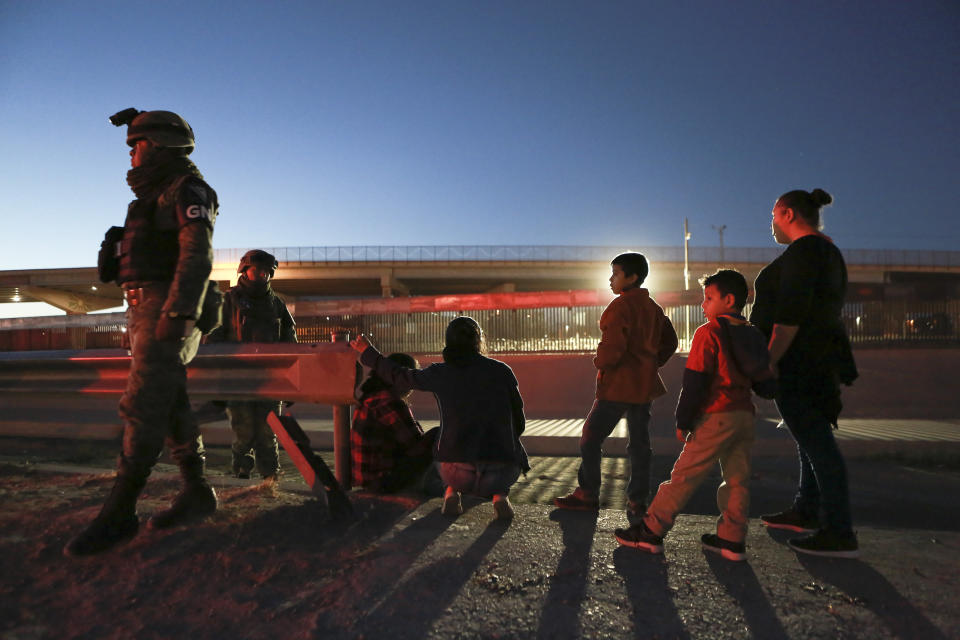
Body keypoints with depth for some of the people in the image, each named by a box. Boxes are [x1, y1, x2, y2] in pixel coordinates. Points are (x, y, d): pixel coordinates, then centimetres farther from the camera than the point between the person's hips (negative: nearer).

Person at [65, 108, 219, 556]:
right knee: (170, 407, 7)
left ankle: (119, 514, -6)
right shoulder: (155, 196, 26)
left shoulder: (187, 188, -4)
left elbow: (198, 255, -18)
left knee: (143, 408, -11)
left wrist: (176, 314, -26)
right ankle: (198, 493, 14)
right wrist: (137, 319, 21)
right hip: (146, 312, 10)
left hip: (166, 308, -10)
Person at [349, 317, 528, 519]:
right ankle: (500, 496, 4)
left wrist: (367, 352, 30)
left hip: (459, 470, 1)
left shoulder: (440, 373, 0)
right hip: (501, 467, -1)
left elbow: (400, 375, 16)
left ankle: (452, 492, 8)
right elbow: (519, 423, 6)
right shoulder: (502, 371, 0)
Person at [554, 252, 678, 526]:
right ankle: (637, 502, 11)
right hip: (644, 385, 8)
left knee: (591, 439, 3)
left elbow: (612, 346, -23)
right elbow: (669, 342, 19)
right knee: (639, 443, 9)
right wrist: (651, 364, 17)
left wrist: (600, 363, -5)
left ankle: (587, 495, 12)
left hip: (617, 385, -8)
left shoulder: (620, 306, -14)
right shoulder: (653, 308, 12)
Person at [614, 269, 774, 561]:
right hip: (745, 415, 8)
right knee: (737, 479, 11)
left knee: (684, 475, -4)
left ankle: (651, 531, 1)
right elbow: (765, 380, 17)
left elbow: (695, 381, -12)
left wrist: (683, 421, -7)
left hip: (717, 416, -7)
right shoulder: (752, 334, 14)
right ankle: (732, 539, 16)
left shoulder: (708, 332, -9)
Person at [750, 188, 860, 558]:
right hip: (819, 361, 11)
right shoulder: (828, 252, 20)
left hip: (798, 362, -11)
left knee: (817, 444, -8)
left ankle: (840, 535, -2)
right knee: (813, 439, 17)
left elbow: (790, 315, -23)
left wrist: (768, 361, -22)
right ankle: (806, 513, 30)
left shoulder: (803, 250, -13)